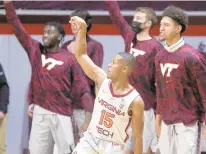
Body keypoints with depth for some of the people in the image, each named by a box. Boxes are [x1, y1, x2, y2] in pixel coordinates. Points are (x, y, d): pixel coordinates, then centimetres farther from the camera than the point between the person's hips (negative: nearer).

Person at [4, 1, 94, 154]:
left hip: (62, 114, -4)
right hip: (40, 112, 4)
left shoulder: (69, 59, -3)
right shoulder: (35, 50, 8)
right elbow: (18, 28, 7)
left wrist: (89, 117, -15)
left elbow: (83, 88, -6)